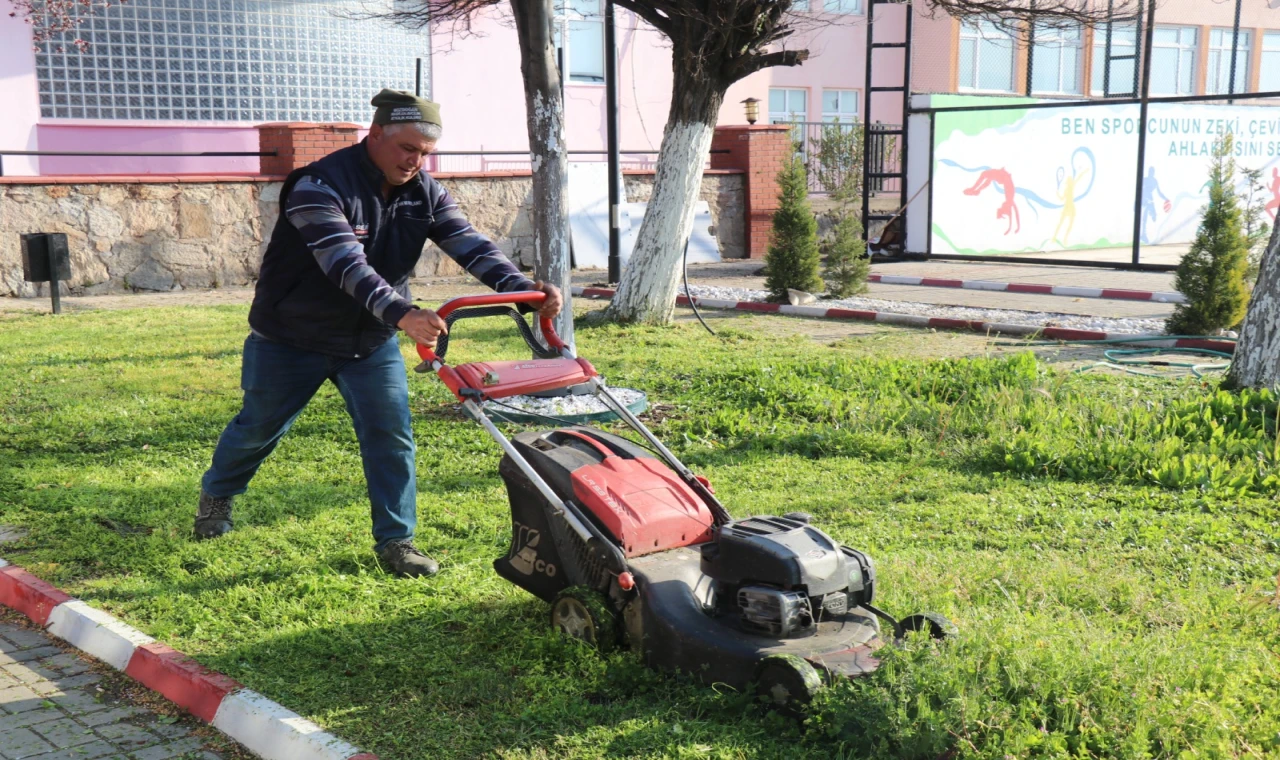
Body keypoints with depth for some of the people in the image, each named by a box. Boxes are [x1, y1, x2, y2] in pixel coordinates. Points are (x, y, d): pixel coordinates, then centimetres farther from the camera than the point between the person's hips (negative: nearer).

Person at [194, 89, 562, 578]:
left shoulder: (424, 193, -7)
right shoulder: (321, 186, -27)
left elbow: (469, 245, -17)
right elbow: (347, 266, -40)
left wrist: (523, 289, -34)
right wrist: (402, 313, -55)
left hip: (372, 340, 4)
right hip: (292, 336, -4)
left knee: (392, 436, -7)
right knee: (260, 426, 14)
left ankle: (395, 540, 4)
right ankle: (216, 496, 42)